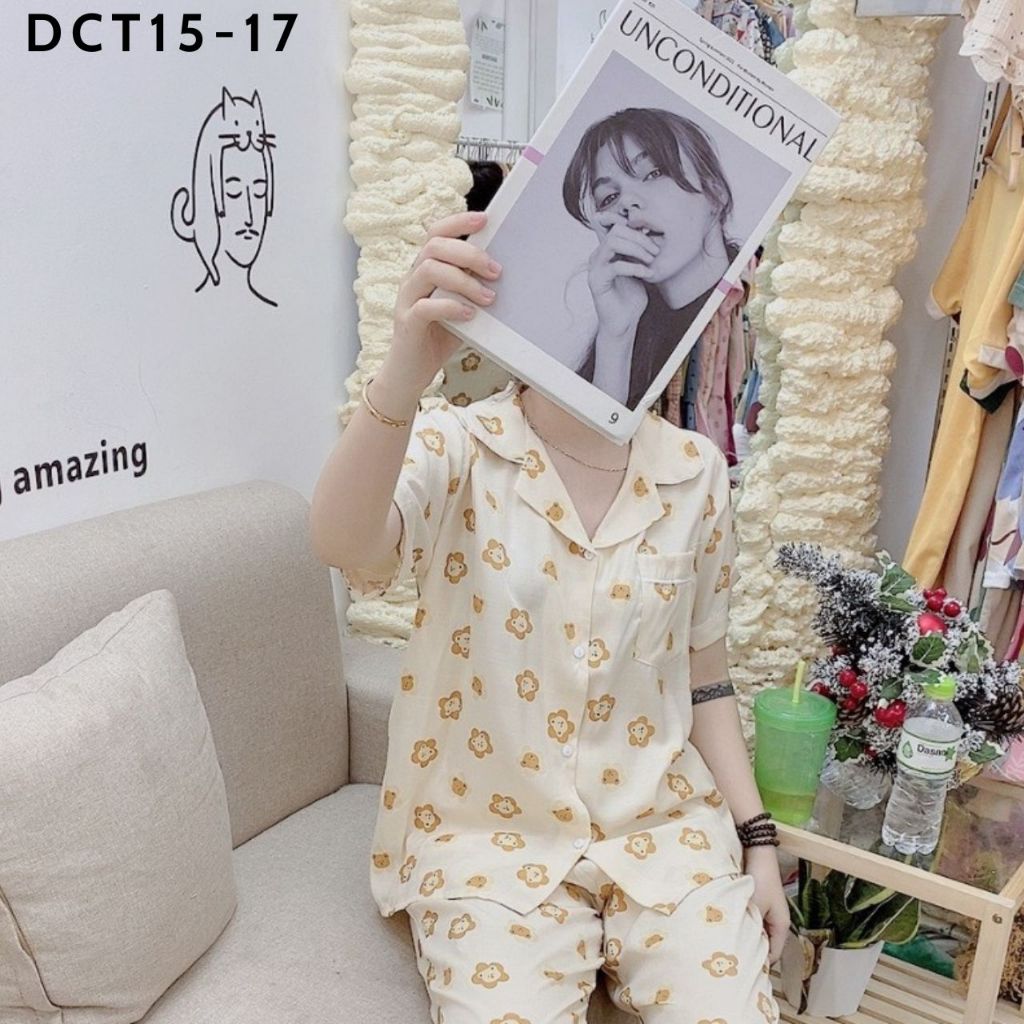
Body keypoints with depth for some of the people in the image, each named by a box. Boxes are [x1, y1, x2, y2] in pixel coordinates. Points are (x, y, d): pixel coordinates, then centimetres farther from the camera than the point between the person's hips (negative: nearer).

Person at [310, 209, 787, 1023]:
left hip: (663, 824, 3)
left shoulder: (695, 471, -2)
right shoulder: (454, 450, -12)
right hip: (488, 834, -2)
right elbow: (342, 546, -35)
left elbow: (701, 671, 8)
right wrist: (403, 375, -52)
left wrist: (756, 838, 5)